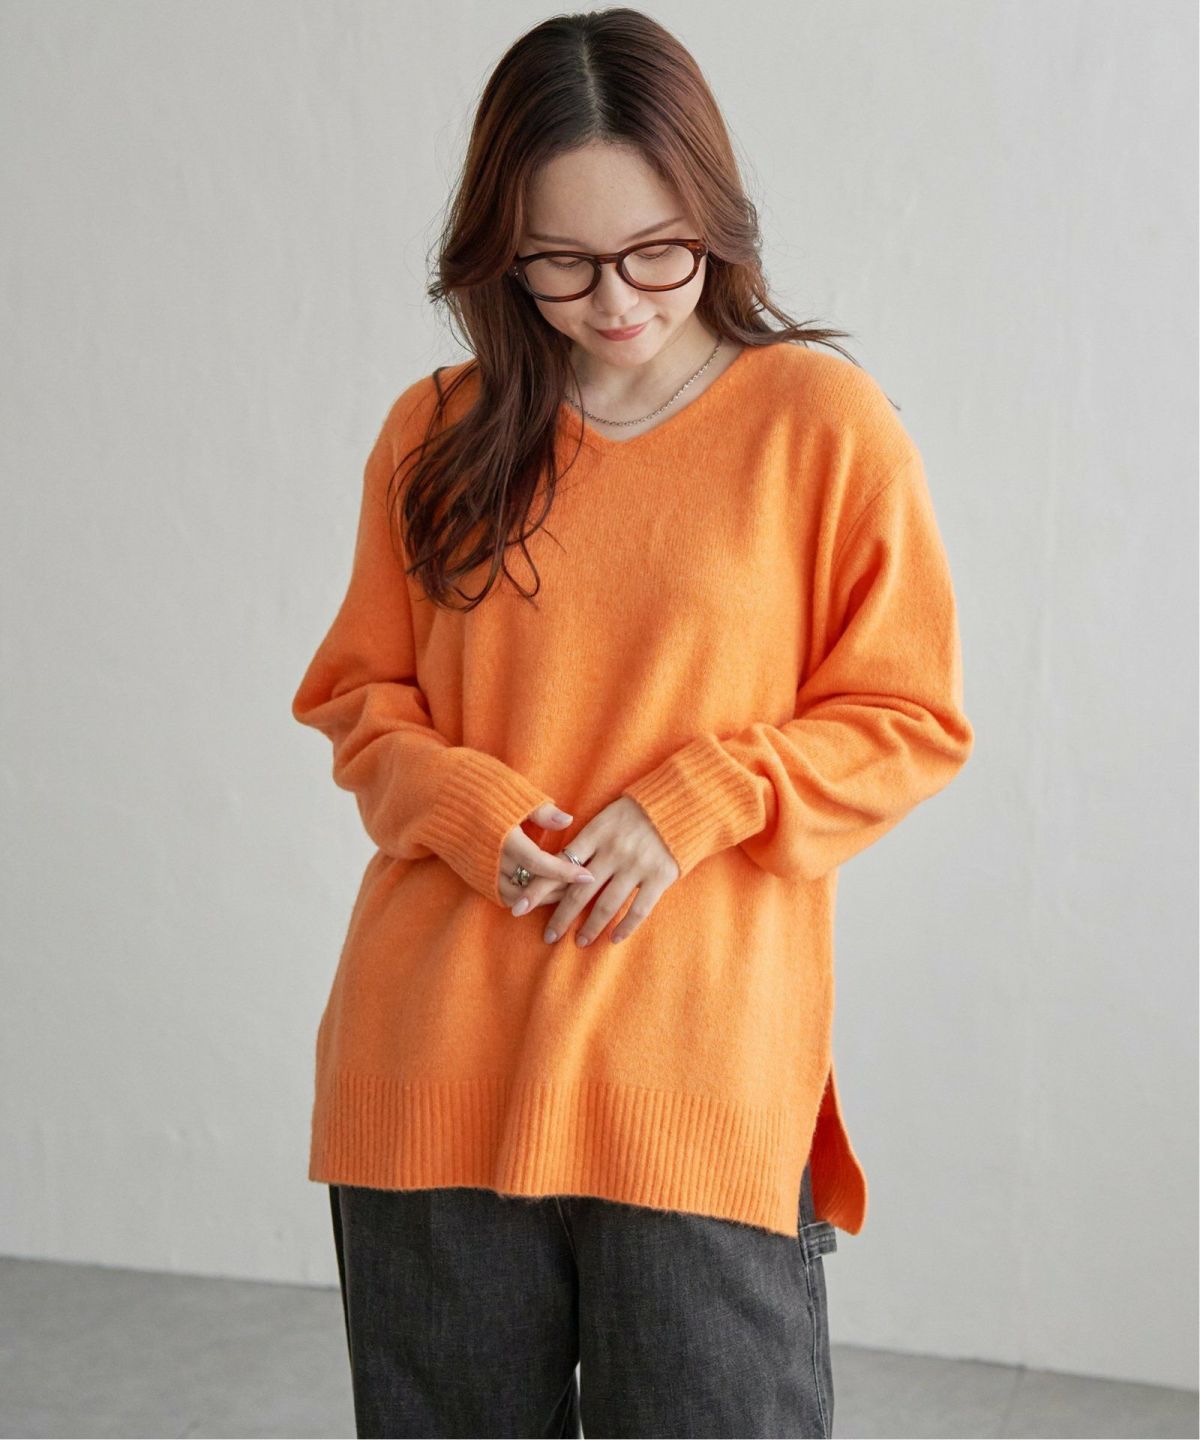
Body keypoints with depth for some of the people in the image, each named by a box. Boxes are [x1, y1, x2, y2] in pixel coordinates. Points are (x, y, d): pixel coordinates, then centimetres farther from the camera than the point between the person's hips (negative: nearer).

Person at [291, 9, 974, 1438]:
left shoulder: (824, 422, -2)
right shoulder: (433, 436, 7)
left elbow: (909, 720, 1)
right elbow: (362, 697, 14)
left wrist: (690, 808, -13)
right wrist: (470, 814, -6)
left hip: (701, 1077, -2)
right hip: (430, 1072, 3)